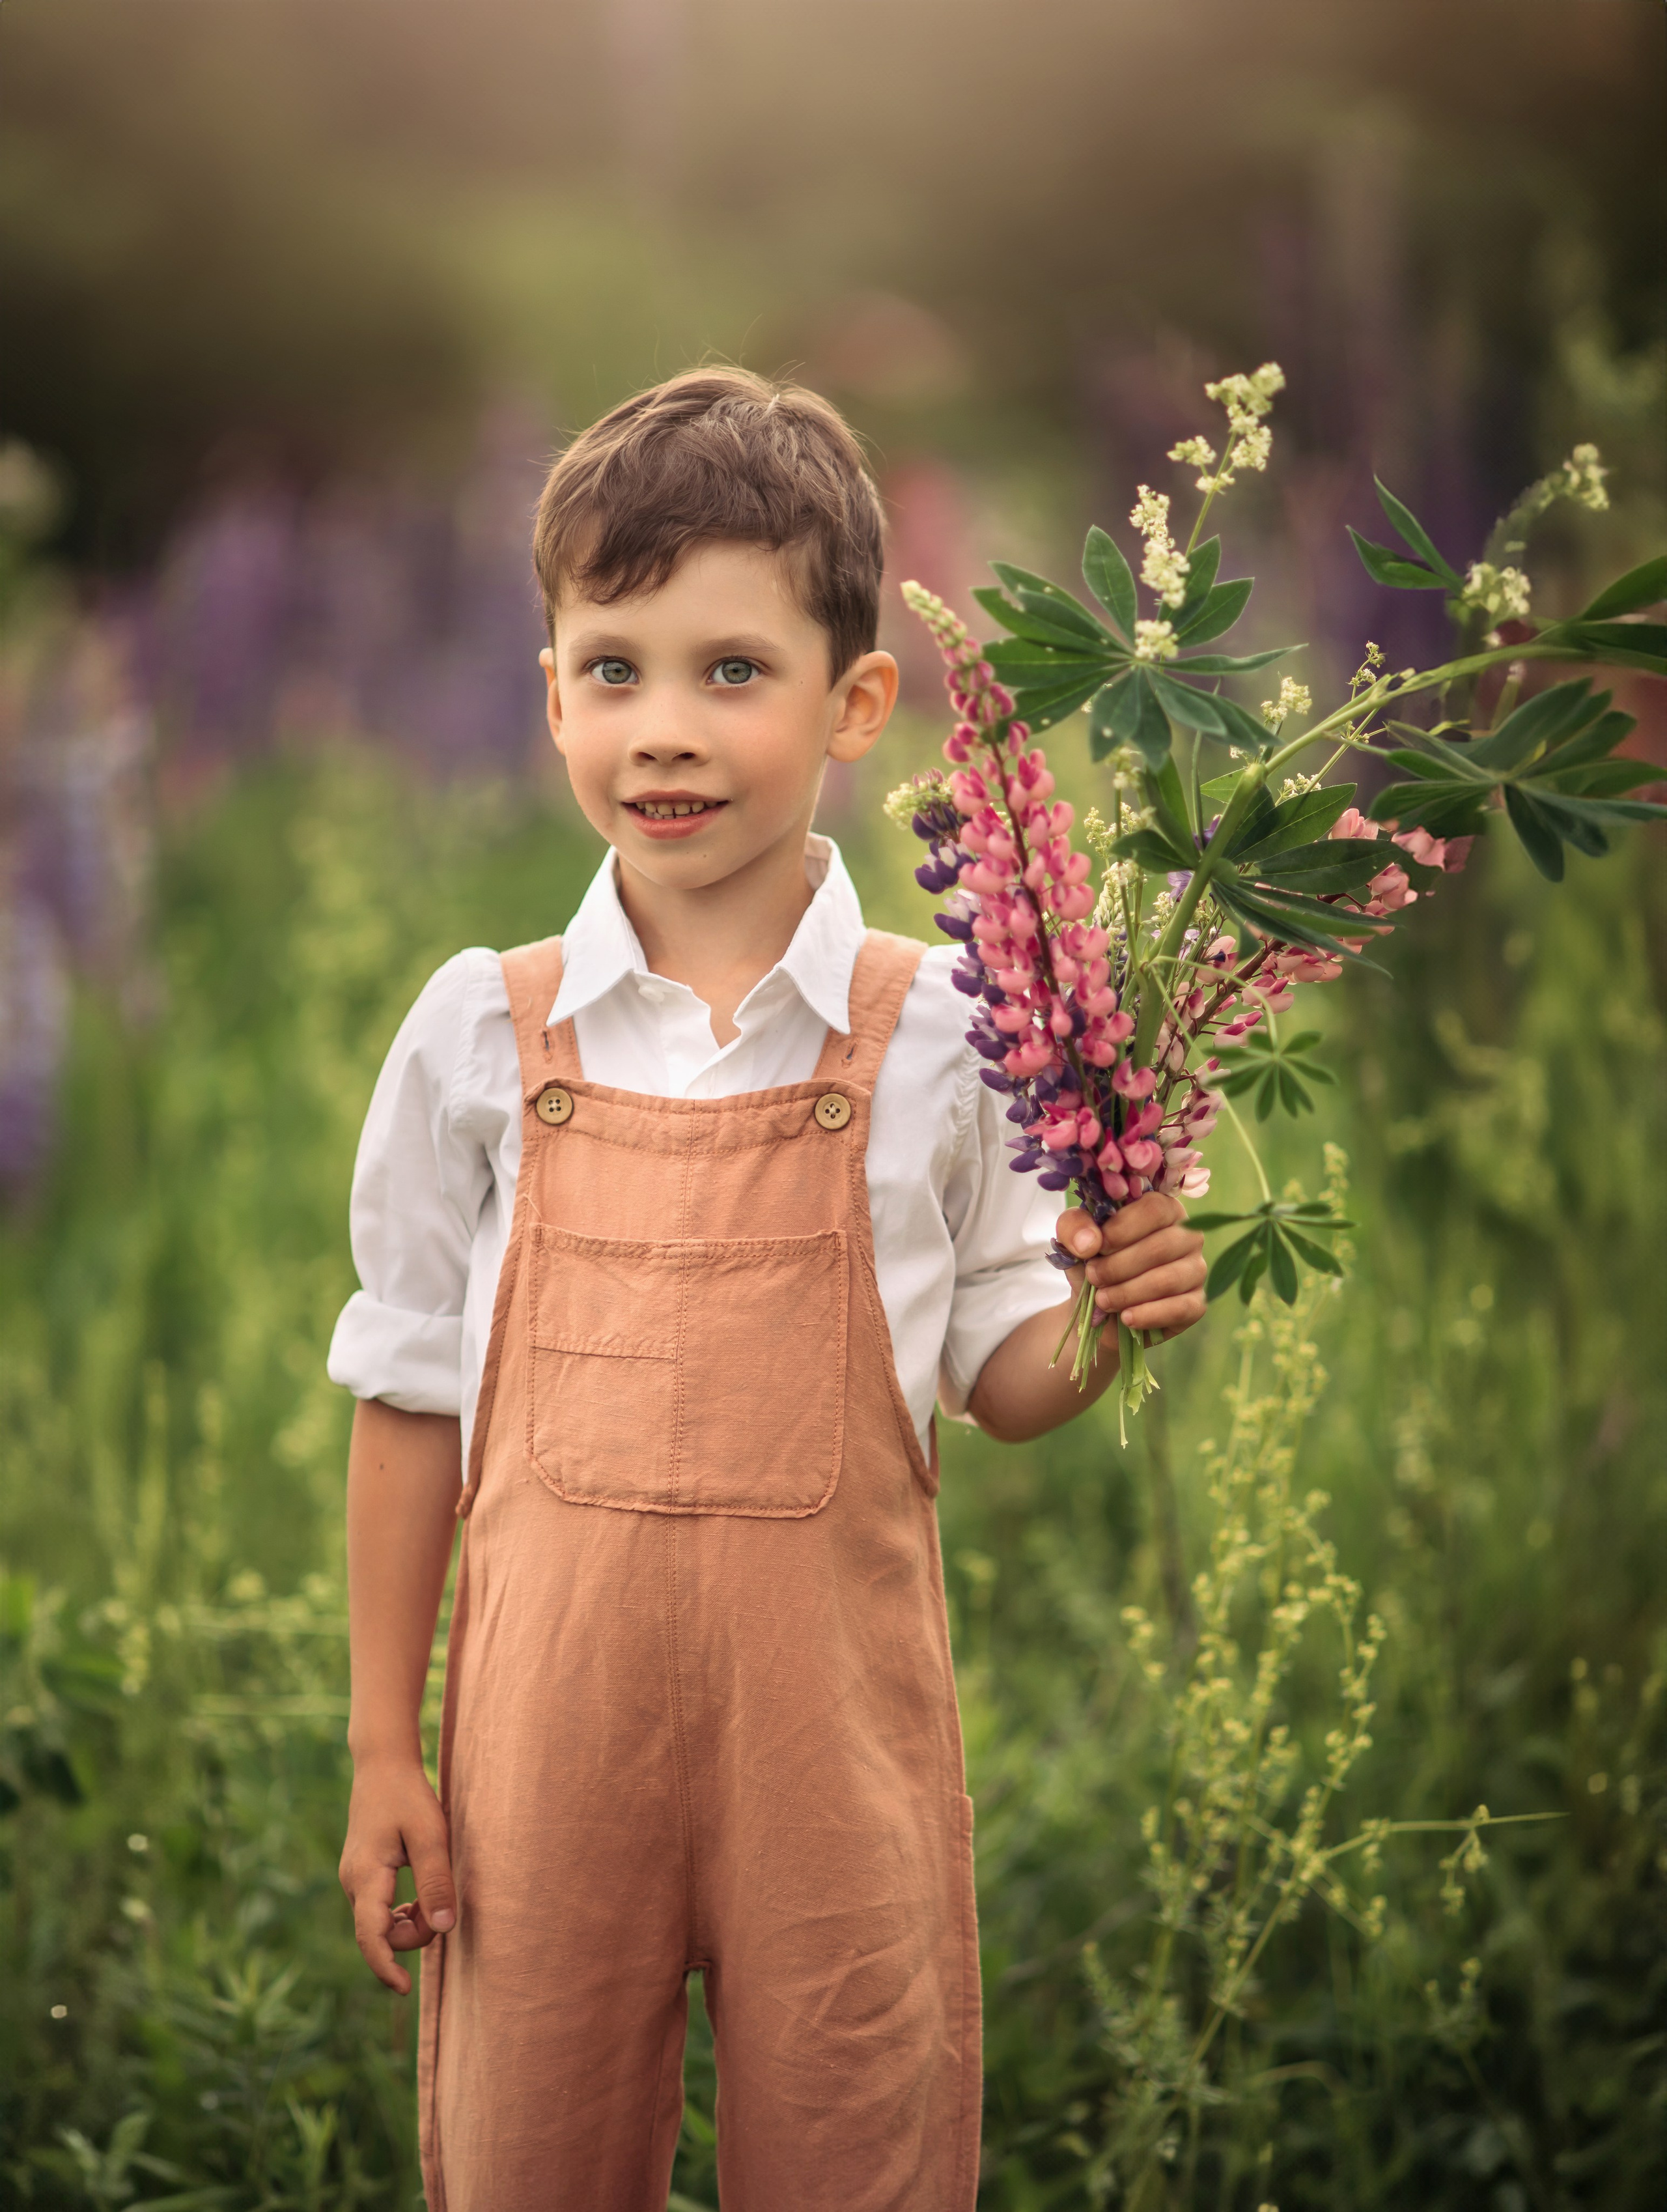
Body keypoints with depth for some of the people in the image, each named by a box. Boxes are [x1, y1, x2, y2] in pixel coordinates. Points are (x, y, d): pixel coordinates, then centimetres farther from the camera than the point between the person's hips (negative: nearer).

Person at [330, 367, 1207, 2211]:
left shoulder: (932, 1036, -3)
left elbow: (995, 1378, 6)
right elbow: (412, 1395, 5)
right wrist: (382, 1749, 5)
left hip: (833, 1731, -1)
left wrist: (1109, 1315, -17)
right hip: (549, 1722, 1)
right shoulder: (481, 1034, -1)